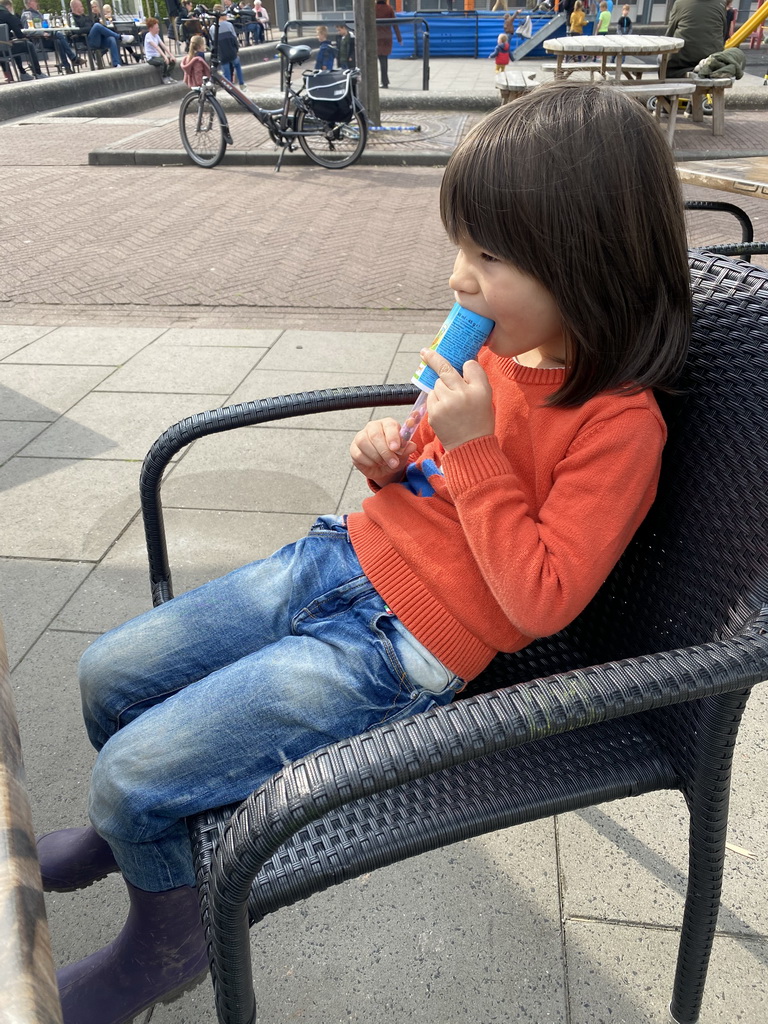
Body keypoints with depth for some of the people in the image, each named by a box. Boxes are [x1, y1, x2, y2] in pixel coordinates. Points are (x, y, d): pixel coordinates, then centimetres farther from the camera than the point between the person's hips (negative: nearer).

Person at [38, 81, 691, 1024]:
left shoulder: (617, 424, -19)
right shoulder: (505, 346, 4)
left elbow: (540, 602, -22)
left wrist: (469, 446, -23)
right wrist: (397, 452, -1)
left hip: (396, 654, -8)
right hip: (337, 560, 8)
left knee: (133, 773, -8)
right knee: (109, 675, 13)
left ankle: (169, 938, 26)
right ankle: (140, 828, 44)